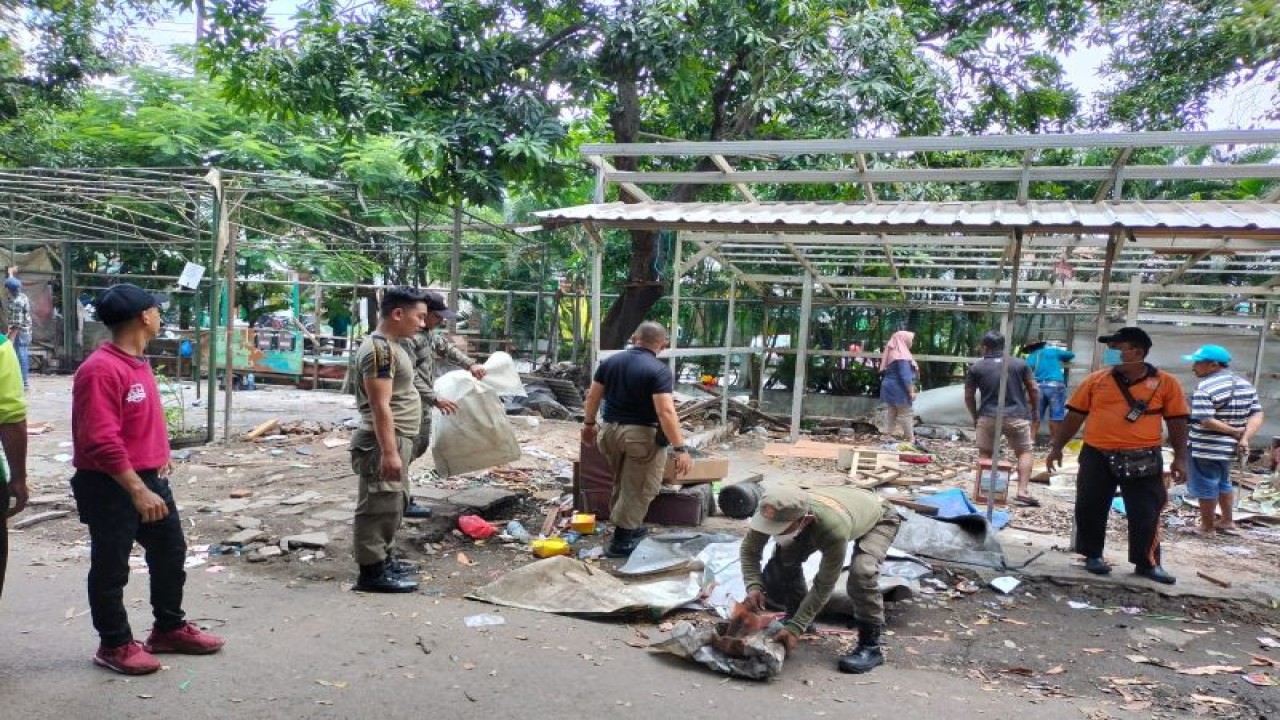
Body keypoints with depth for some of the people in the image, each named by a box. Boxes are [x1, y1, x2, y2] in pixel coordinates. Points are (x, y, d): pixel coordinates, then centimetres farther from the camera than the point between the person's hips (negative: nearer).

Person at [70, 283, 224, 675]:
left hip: (149, 478, 10)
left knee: (170, 553, 18)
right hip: (111, 486, -10)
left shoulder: (138, 361, 8)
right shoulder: (100, 369, -23)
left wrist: (159, 459, 21)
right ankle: (115, 645, 23)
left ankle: (169, 629, 33)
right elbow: (101, 442, -27)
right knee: (111, 568, 7)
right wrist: (137, 489, -28)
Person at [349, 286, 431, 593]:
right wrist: (389, 451, -25)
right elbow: (380, 405, -23)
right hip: (383, 443, -11)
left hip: (396, 441, 11)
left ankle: (381, 561, 30)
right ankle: (372, 572, 6)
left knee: (392, 505, 19)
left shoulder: (390, 345, 14)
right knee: (380, 507, -3)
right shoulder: (380, 349, -19)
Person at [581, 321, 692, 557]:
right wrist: (680, 448, -20)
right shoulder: (659, 370, -15)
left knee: (623, 483, 24)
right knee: (637, 489, 7)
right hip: (642, 436, -6)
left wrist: (589, 424, 25)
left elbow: (592, 397, 10)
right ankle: (621, 541, 12)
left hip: (610, 431, 6)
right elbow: (666, 412, -23)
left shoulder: (610, 361, 4)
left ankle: (628, 528, 36)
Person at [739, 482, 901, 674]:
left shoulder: (834, 529, -47)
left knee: (861, 570, -33)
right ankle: (795, 615, 12)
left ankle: (870, 646, -15)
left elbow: (824, 585, -35)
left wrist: (795, 628, -34)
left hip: (878, 517, -5)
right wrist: (753, 586, -33)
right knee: (783, 558, -13)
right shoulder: (775, 512, -34)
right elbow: (749, 550, -17)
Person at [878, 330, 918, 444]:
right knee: (906, 413, -4)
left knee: (891, 412, 9)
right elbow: (905, 375, -22)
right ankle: (911, 440, -1)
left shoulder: (892, 352, 11)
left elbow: (886, 372, 18)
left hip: (890, 386, 9)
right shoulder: (901, 355, -18)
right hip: (899, 388, -9)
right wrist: (911, 391, -19)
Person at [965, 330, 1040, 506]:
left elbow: (969, 397, 6)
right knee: (1024, 452, 12)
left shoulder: (976, 368, 2)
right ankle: (1023, 492, 1)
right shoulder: (1020, 364, 5)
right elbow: (1034, 390, 6)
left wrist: (975, 417, 20)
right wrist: (1033, 411, 20)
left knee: (985, 454, 12)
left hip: (988, 417, 0)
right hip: (1017, 417, 0)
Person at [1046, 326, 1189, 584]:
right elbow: (1075, 415, 7)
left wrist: (1180, 458, 0)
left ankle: (1147, 563, 19)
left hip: (1142, 459, -1)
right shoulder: (1096, 380, 3)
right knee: (1090, 509, 6)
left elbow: (1177, 422, 4)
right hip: (1097, 457, 1)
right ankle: (1093, 555, 24)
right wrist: (1057, 446, 5)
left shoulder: (1165, 383, 0)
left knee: (1145, 514, 4)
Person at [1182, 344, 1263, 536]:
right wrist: (1245, 438, -10)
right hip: (1229, 447, 8)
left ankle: (1207, 527, 17)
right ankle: (1227, 522, 32)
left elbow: (1206, 421, -27)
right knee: (1223, 483, 24)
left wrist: (1233, 431, -15)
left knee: (1205, 487, 6)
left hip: (1205, 448, -8)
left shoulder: (1205, 388, -19)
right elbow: (1257, 415, 0)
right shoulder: (1245, 385, 6)